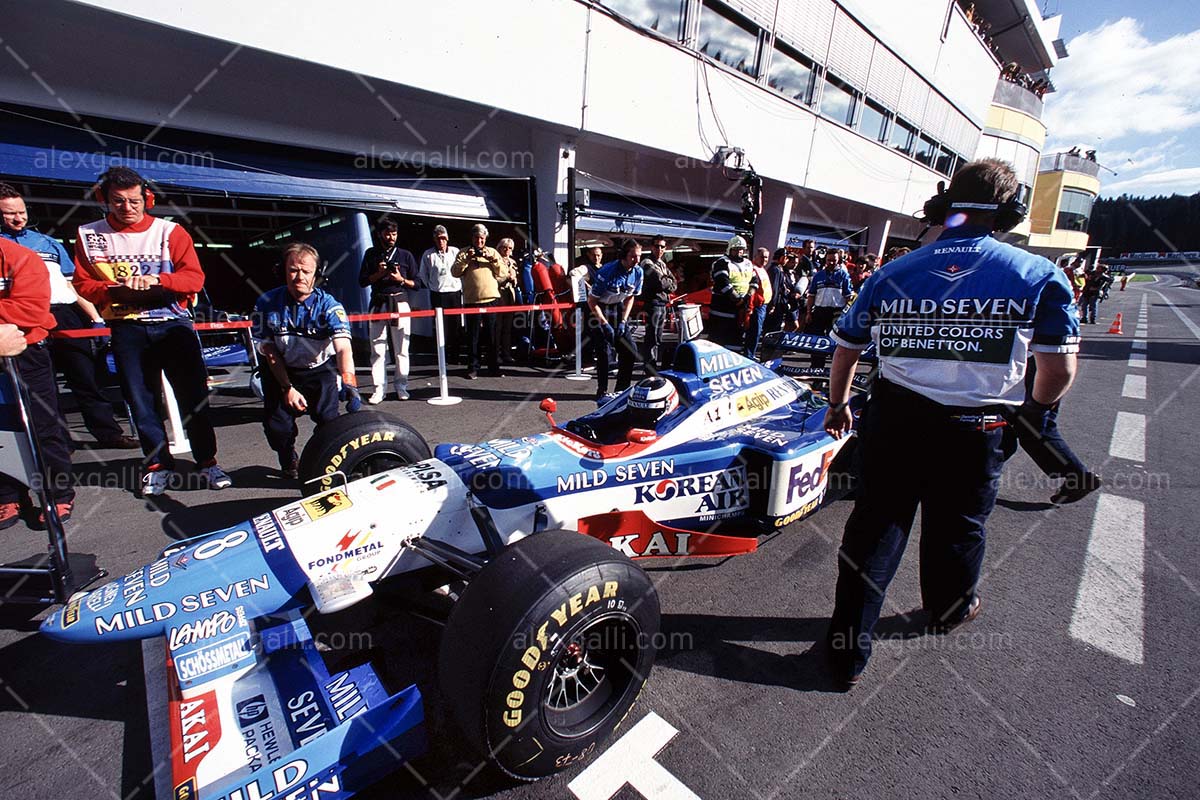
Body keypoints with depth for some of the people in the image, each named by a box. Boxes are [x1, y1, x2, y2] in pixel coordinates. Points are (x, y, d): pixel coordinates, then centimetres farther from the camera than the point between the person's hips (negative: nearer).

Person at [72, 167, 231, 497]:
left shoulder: (171, 231, 2)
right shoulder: (89, 235, 9)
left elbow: (194, 278, -6)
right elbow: (82, 284, 7)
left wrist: (157, 280, -22)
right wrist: (114, 289, -13)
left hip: (172, 323, -2)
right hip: (126, 329, 3)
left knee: (193, 394, -5)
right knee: (140, 401, 6)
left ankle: (207, 461, 5)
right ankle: (157, 464, 19)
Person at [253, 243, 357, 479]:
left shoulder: (328, 305, -21)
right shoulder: (267, 304, -14)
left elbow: (343, 348, -36)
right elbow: (270, 352, -8)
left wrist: (349, 382, -54)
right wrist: (287, 388, -15)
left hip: (319, 369, -2)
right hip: (280, 371, 2)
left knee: (328, 419, -19)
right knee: (277, 426, -9)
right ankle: (289, 462, 24)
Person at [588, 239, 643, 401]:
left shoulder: (638, 272, -9)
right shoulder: (607, 272, -26)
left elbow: (630, 298, 5)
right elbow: (592, 301, -20)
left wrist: (623, 322, -6)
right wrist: (605, 324, -23)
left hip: (618, 310, 6)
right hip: (599, 309, -6)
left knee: (630, 351, 0)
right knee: (604, 350, -15)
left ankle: (622, 389, 14)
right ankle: (602, 392, -5)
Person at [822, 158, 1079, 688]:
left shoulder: (892, 274, 2)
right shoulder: (1038, 275, -2)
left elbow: (845, 350, 7)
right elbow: (1059, 371, -4)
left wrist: (838, 407, 21)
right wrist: (1032, 410, 18)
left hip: (893, 420, 1)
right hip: (977, 431, 0)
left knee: (874, 525, 9)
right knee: (956, 527, 22)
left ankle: (849, 650, 16)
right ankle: (948, 610, 51)